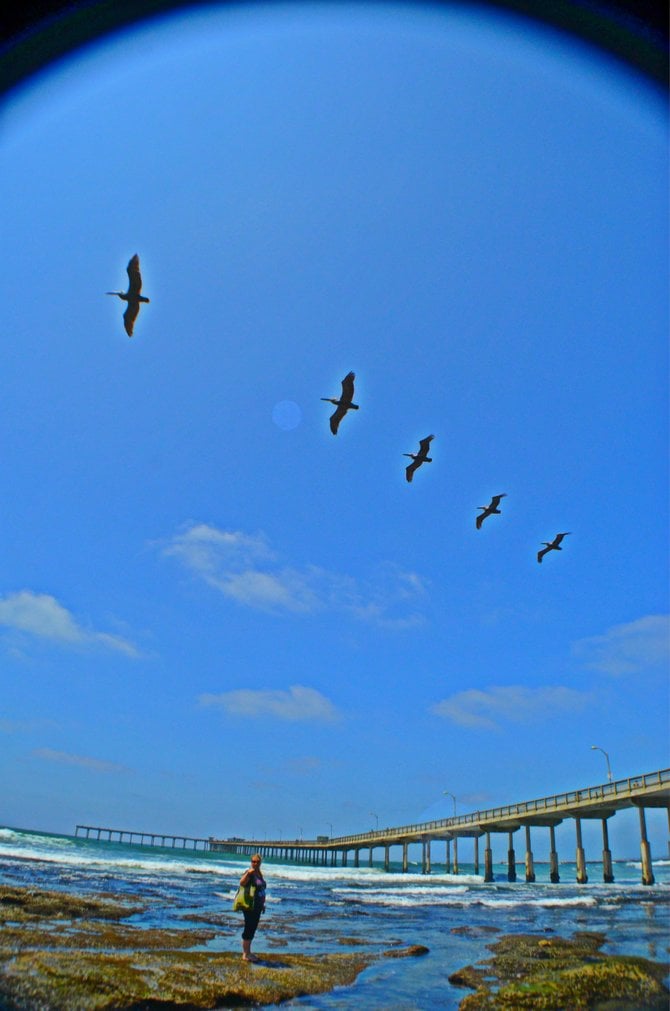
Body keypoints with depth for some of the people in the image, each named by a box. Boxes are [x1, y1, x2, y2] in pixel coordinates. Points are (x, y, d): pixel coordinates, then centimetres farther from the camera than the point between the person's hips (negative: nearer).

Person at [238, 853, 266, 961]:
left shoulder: (259, 873, 11)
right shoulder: (249, 872, -15)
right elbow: (242, 883, -34)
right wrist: (248, 873, -50)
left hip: (257, 907, 9)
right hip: (249, 906, -9)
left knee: (252, 929, 15)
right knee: (248, 928, -3)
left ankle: (248, 952, 26)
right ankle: (245, 954, 6)